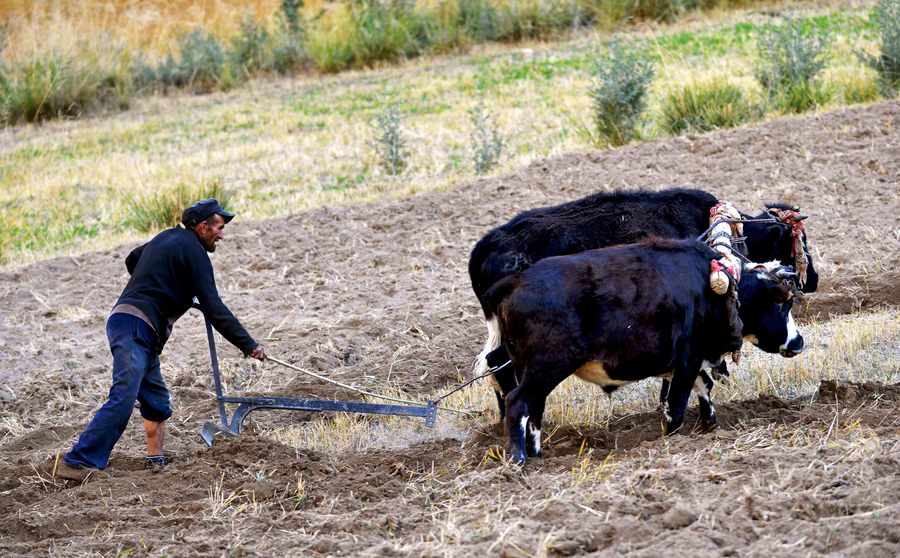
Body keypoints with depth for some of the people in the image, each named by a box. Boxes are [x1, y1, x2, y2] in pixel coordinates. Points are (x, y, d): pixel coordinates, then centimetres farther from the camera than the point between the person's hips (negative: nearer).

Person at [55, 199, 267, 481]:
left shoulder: (167, 238, 22)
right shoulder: (194, 252, -5)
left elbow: (132, 260, 42)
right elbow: (214, 309, -11)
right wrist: (249, 346, -8)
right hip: (135, 327, -10)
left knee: (157, 400, 15)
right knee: (122, 399, -20)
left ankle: (156, 460, 18)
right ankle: (77, 463, -27)